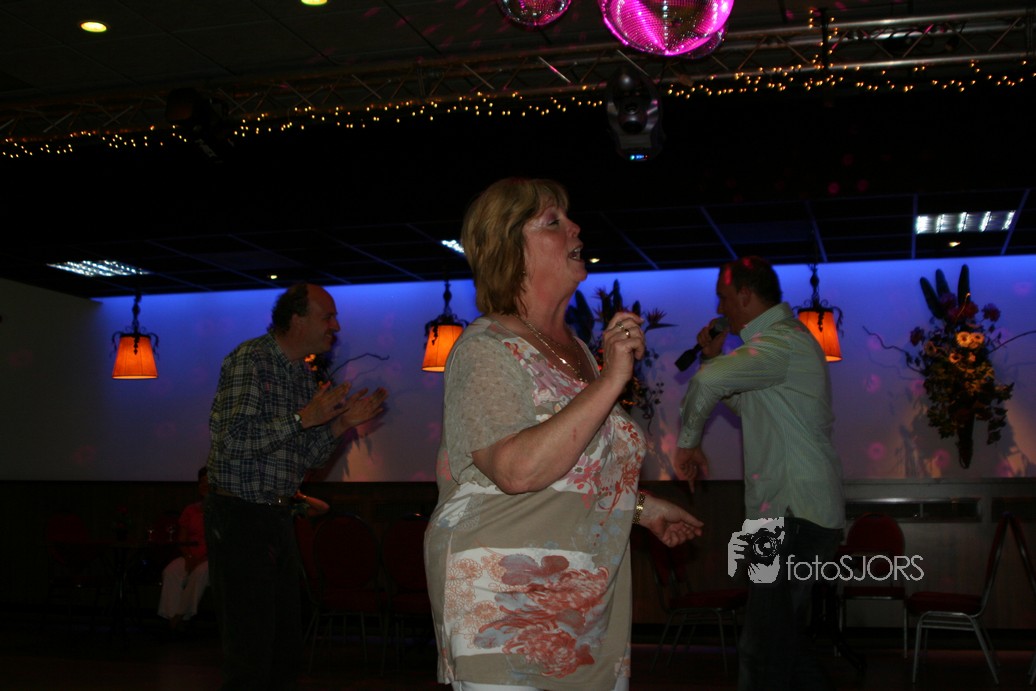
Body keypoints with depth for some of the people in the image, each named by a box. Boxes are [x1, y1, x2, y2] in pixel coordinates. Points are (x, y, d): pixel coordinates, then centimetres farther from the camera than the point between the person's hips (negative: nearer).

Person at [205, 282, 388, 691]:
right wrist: (303, 418, -23)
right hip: (240, 515, -8)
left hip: (278, 518, 8)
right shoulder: (250, 359, -12)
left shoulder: (306, 376, 13)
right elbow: (232, 441, -23)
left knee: (286, 654, 12)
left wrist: (342, 423, 2)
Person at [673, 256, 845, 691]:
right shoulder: (785, 338, 19)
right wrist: (714, 356, 15)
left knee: (762, 650, -9)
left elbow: (710, 381, -34)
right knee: (779, 639, 18)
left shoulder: (782, 342, -16)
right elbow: (743, 404, 28)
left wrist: (688, 444, -19)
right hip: (791, 512, 11)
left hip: (795, 517, -11)